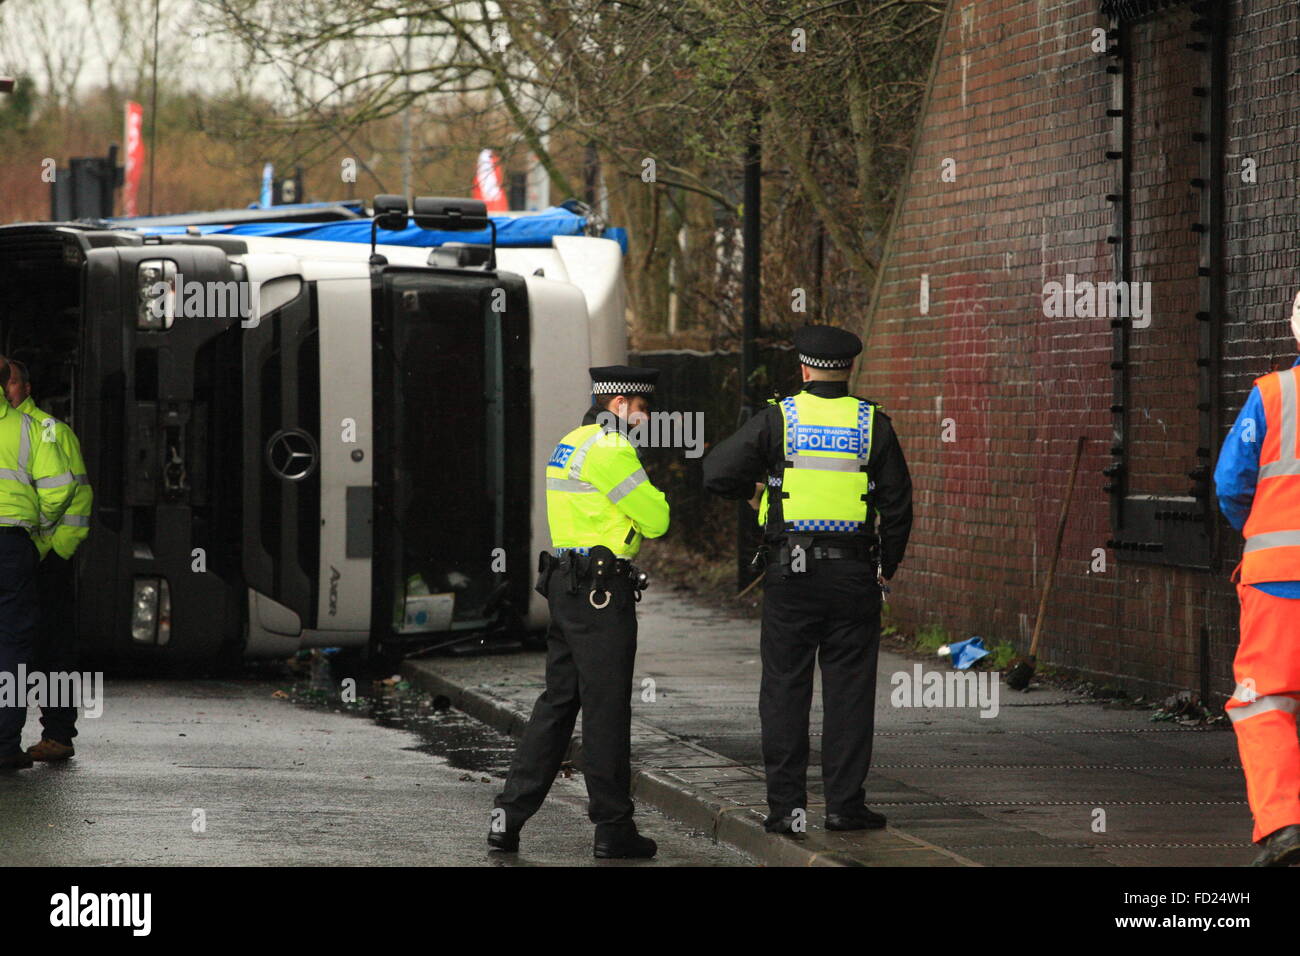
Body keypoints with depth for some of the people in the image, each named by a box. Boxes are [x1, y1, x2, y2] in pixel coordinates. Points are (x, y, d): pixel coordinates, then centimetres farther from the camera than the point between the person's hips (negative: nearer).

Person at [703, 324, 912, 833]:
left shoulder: (778, 419, -2)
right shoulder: (872, 423, 2)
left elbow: (716, 472, -5)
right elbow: (897, 505, 4)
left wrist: (752, 490, 16)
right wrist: (884, 569, 16)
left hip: (791, 570, -1)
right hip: (854, 573, 1)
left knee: (785, 689, 4)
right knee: (849, 690, 5)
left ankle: (786, 806, 2)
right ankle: (845, 803, 4)